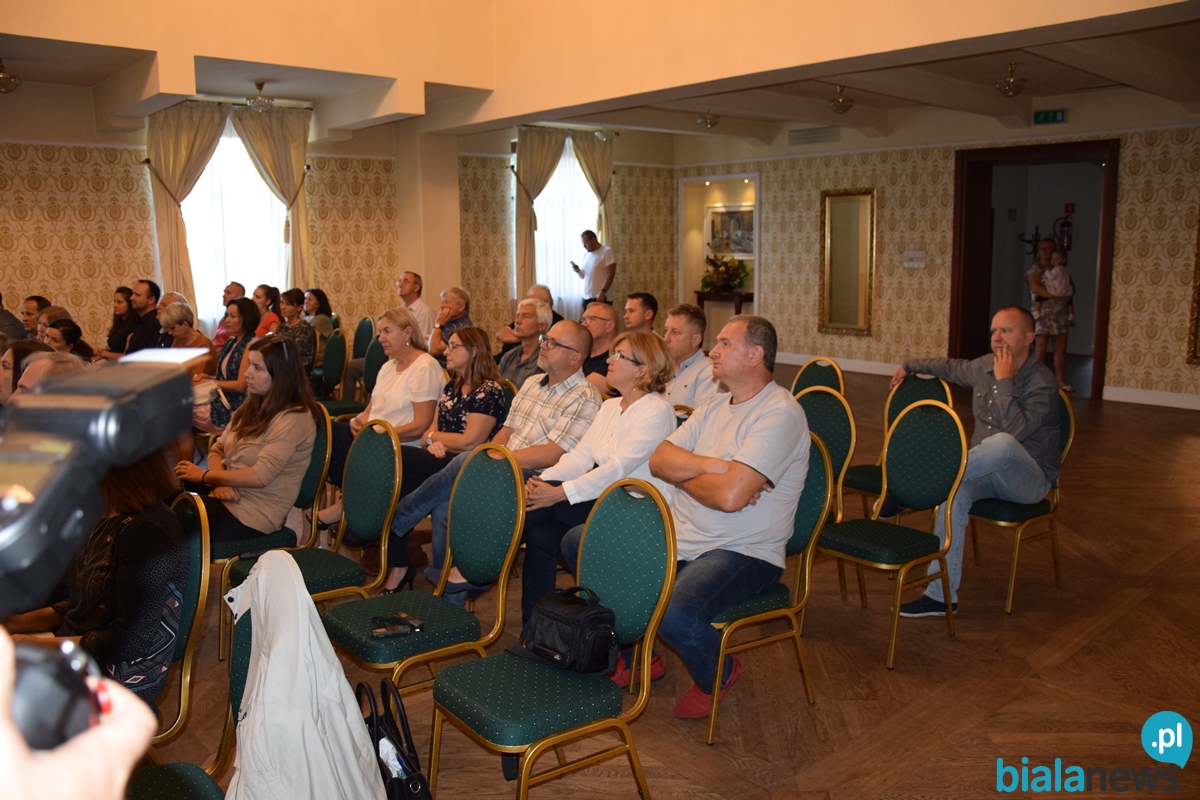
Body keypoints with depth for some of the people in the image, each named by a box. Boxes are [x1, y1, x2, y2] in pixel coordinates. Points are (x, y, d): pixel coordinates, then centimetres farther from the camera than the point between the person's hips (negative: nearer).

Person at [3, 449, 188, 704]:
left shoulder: (148, 532, -24)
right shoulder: (116, 520, 5)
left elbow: (129, 642, -23)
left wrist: (40, 646, -16)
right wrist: (21, 622, 3)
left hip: (120, 682, -8)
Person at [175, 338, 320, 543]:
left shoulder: (294, 419, -16)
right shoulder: (254, 405, 11)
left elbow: (260, 476, -21)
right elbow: (218, 449, 11)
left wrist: (204, 476, -11)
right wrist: (220, 481, -10)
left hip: (257, 511, -8)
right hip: (227, 494, 8)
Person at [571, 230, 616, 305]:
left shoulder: (607, 251, -5)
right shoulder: (586, 255, 16)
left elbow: (611, 274, -11)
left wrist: (603, 292, -20)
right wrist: (578, 271, 1)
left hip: (601, 297, -7)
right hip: (586, 298, 7)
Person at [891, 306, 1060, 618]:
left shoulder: (1041, 382, -16)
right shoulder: (984, 366, 4)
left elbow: (1016, 430, -31)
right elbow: (951, 367, 26)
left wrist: (1004, 381, -25)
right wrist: (910, 366, 35)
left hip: (1029, 478, -6)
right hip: (988, 471, 6)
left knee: (1002, 442, -39)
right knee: (955, 489, -29)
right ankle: (942, 596, -29)